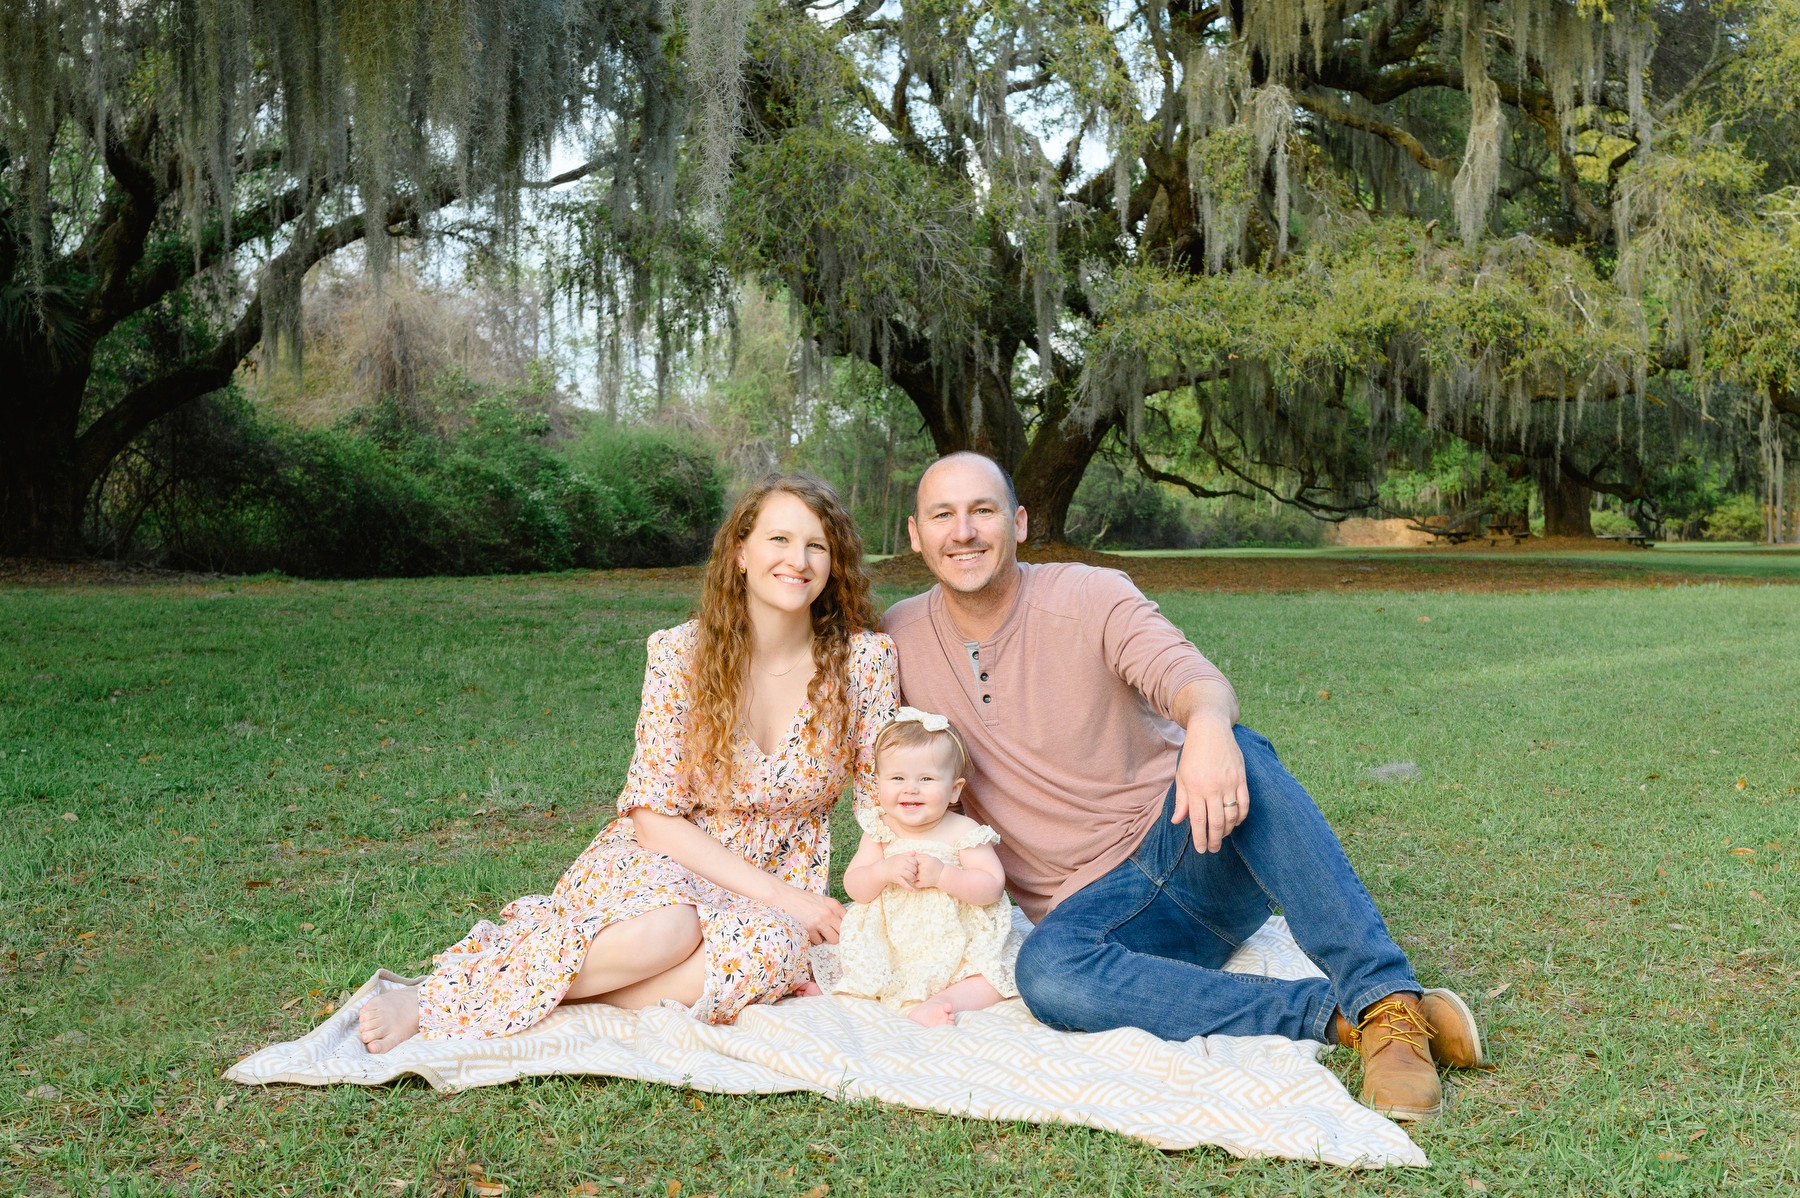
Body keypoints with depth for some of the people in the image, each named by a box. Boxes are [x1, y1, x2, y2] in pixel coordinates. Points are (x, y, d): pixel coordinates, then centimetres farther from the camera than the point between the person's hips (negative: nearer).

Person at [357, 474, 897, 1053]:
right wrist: (775, 893, -19)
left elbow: (886, 798, 1)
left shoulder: (863, 658, -6)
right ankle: (440, 997, -21)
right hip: (658, 863, -2)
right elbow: (655, 817, -12)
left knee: (771, 947, -36)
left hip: (772, 899, 2)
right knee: (667, 929, -38)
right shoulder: (680, 653, -11)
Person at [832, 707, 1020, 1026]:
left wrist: (941, 875, -29)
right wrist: (884, 871, -25)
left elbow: (993, 887, -17)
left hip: (957, 947, -2)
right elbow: (854, 887, -4)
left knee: (996, 976, -24)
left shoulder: (963, 832, -11)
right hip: (891, 947, 3)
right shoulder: (879, 831, -1)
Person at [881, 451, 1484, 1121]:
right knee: (1045, 972, -34)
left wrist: (1208, 725, -49)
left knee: (1235, 756, -34)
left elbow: (1188, 675, -25)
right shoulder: (898, 640, 3)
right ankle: (1333, 1016, -31)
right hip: (1089, 903, 2)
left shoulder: (1089, 597, -6)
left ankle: (1388, 1003, -37)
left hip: (1189, 844, -1)